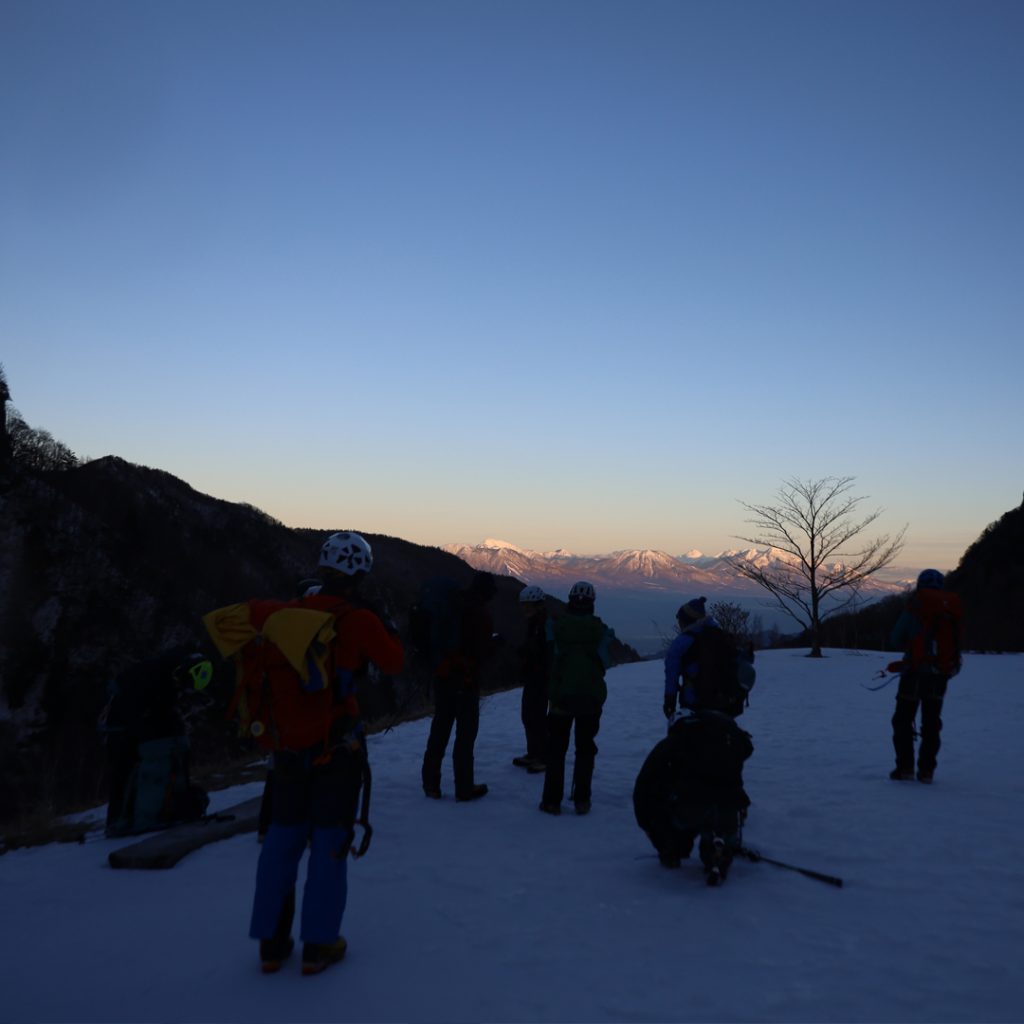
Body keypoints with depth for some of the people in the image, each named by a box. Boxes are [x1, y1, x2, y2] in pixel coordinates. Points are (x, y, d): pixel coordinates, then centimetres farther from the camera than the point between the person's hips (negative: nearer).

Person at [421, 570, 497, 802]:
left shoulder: (447, 603, 6)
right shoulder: (479, 611, -13)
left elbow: (435, 639, 10)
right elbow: (483, 650, -11)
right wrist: (496, 643, 7)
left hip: (442, 676, 6)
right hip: (466, 678, -6)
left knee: (439, 729, 14)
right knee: (466, 731, 2)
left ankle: (430, 783, 18)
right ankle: (464, 787, 5)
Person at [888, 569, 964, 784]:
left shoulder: (916, 603, -7)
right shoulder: (954, 606, 4)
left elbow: (896, 640, -5)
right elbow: (958, 639, 10)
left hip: (916, 671, -4)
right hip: (942, 673, 4)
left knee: (903, 720, 7)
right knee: (932, 722, 14)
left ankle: (905, 768, 2)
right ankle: (926, 770, 11)